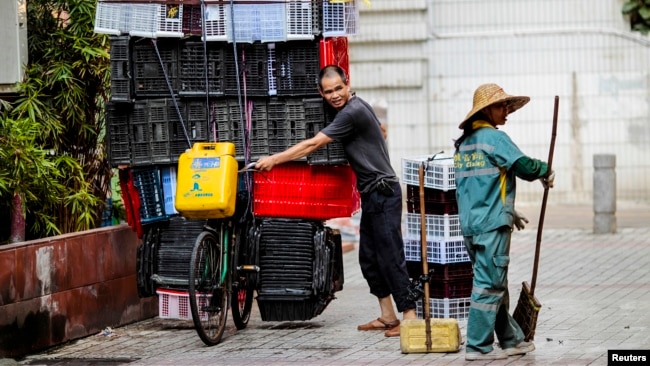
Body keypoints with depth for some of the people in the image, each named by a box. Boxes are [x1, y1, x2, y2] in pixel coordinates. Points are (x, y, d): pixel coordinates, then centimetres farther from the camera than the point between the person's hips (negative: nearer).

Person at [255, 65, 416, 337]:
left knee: (391, 257, -10)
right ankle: (387, 317, 17)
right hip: (373, 194, 10)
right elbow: (381, 131, 34)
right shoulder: (358, 106, 13)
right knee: (369, 258, 12)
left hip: (383, 193, -10)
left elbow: (312, 145, -17)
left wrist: (274, 159, -13)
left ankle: (409, 316, -8)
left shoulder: (351, 113, -18)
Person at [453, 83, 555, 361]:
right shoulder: (494, 137, -11)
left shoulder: (464, 143, 15)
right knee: (489, 285, -4)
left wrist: (508, 212, 24)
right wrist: (545, 171, 3)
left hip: (469, 224, 9)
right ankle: (478, 347, -2)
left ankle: (511, 340, 23)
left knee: (495, 284, 15)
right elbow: (524, 166, -18)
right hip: (492, 225, -9)